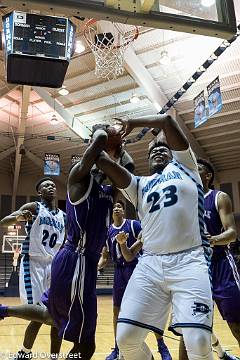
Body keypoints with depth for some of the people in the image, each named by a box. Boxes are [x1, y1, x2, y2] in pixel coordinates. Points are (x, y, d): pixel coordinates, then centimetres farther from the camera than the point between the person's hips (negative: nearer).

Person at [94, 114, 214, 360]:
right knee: (126, 336, -6)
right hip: (150, 264, 3)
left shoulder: (183, 166, 15)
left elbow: (167, 121, 6)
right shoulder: (139, 185, 21)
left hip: (189, 261, -3)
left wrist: (134, 123, 16)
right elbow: (103, 161, 10)